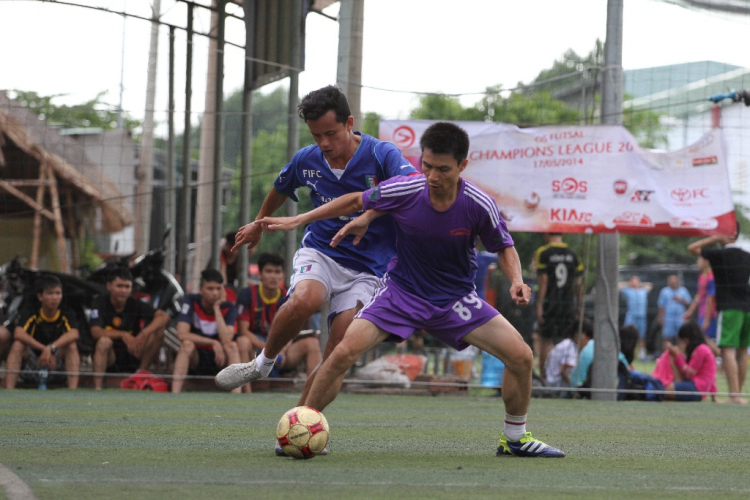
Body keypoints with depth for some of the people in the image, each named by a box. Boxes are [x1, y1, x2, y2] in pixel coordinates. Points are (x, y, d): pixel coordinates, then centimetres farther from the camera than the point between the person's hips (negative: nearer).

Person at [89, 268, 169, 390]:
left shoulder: (136, 305, -5)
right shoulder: (100, 303, -9)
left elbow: (164, 316, -17)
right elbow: (96, 332, -23)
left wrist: (144, 333, -35)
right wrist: (123, 335, -37)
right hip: (110, 358, -2)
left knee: (158, 330, -17)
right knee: (104, 341, -36)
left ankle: (141, 372, -10)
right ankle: (97, 388, -38)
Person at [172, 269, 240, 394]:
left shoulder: (229, 308, -9)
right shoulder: (191, 301, -10)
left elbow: (226, 341, -25)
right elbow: (182, 334, -21)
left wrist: (216, 308, -22)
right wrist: (213, 343, -25)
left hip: (219, 360, 1)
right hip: (195, 357, -1)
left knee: (233, 346, -28)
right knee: (187, 344, -31)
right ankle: (175, 394, -40)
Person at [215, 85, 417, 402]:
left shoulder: (381, 155, -14)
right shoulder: (306, 160, 0)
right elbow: (281, 189, 24)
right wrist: (260, 223, 41)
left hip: (366, 268, -2)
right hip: (320, 252, 2)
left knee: (336, 355, -14)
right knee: (303, 299, -33)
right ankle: (263, 363, -9)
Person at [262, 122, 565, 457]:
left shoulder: (479, 205, -20)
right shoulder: (403, 191, -20)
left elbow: (504, 248, 0)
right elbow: (356, 201, 0)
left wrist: (516, 281, -21)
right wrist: (297, 220, 2)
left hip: (456, 298, 1)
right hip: (401, 291, -1)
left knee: (521, 356, -11)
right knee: (344, 352, -21)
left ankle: (514, 438, 13)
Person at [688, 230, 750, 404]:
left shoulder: (720, 255, -5)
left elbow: (692, 248, -1)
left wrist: (714, 238, 3)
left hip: (729, 309, -7)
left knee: (728, 350, -11)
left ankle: (734, 395, -22)